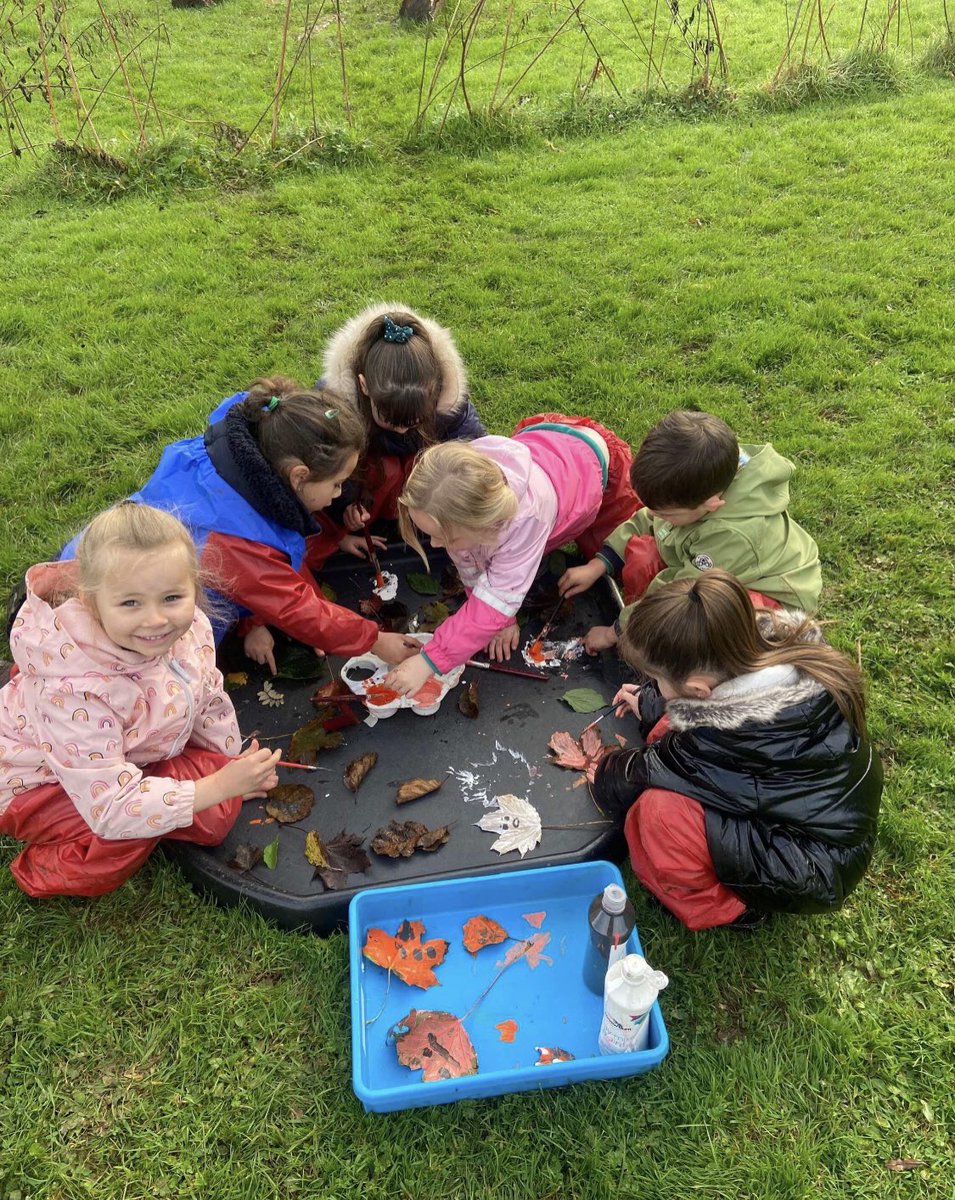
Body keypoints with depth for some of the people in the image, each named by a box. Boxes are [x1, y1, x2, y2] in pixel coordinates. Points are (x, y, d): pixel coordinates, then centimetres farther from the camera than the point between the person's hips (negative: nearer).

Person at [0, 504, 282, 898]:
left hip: (138, 757, 6)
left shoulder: (191, 628, -22)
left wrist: (236, 767, 4)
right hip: (42, 782, -5)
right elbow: (112, 807, -37)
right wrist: (220, 786, -36)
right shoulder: (77, 691, -41)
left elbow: (211, 705, 0)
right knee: (125, 837, -30)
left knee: (217, 814, -10)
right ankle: (49, 869, -1)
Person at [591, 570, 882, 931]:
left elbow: (653, 771, -18)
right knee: (672, 725, 0)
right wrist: (648, 702, 14)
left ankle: (728, 909, 1)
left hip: (816, 871, -7)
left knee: (660, 812, -28)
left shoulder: (732, 737, -37)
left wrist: (604, 772, 2)